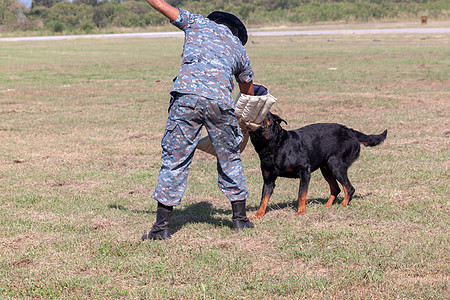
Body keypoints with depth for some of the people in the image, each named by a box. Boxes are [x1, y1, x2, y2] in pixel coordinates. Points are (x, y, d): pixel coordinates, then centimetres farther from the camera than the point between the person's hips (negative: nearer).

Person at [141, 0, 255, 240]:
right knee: (229, 159, 19)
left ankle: (162, 226, 2)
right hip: (220, 101, 2)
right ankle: (240, 218, 27)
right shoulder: (239, 49, 29)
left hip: (186, 95, -1)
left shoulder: (198, 23, 24)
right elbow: (248, 90, 43)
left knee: (174, 159, 2)